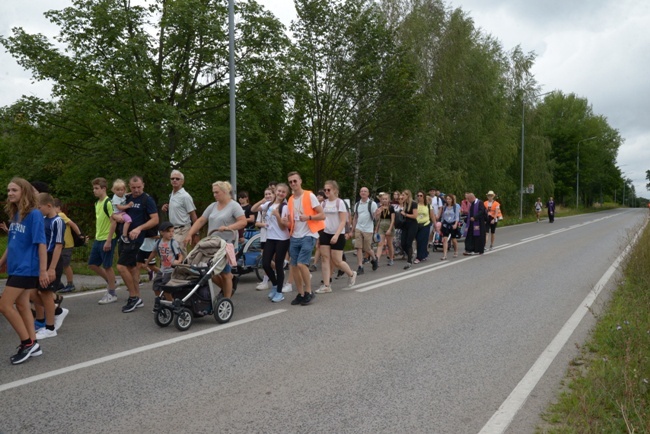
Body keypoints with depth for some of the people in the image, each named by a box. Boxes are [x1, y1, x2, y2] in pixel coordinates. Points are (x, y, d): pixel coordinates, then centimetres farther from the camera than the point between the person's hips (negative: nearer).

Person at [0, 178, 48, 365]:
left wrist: (43, 270, -19)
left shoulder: (34, 214, -14)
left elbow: (41, 243, -17)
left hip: (26, 268, -8)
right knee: (21, 305, 11)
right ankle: (33, 345, 20)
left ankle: (28, 343, 4)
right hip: (16, 267, 8)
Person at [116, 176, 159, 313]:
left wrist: (139, 228, -25)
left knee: (121, 266, -13)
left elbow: (155, 219, -14)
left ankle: (133, 297, -1)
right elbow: (119, 212, 19)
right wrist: (119, 216, -5)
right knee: (131, 267, 11)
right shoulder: (127, 198, 11)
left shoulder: (147, 200, -8)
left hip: (136, 239, -8)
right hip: (125, 237, 8)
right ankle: (137, 299, 19)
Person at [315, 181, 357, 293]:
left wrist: (336, 235, -22)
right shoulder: (324, 203, 7)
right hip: (325, 234, 5)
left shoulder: (340, 202, -9)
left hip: (338, 235, -5)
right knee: (325, 259, -1)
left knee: (336, 261, -2)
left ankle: (351, 274, 26)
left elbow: (343, 221, -13)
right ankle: (326, 286, 4)